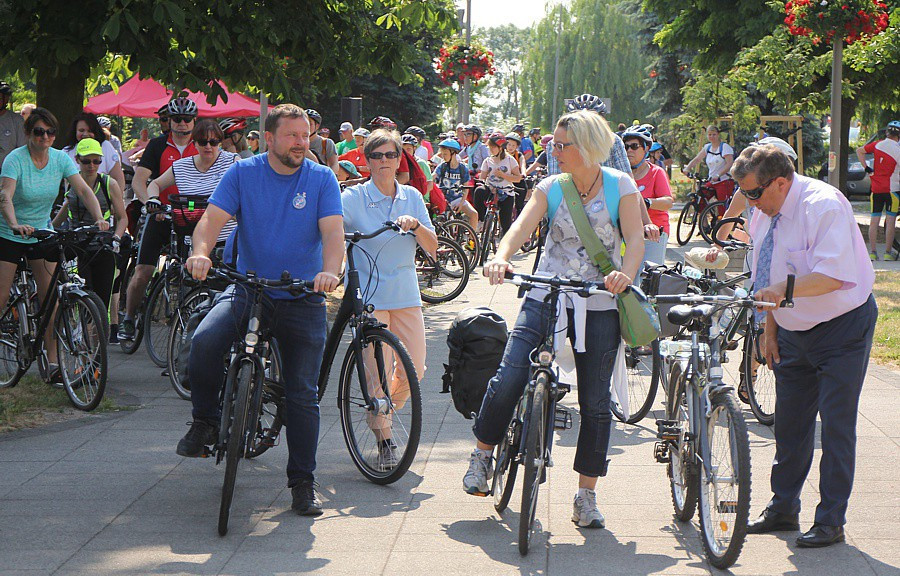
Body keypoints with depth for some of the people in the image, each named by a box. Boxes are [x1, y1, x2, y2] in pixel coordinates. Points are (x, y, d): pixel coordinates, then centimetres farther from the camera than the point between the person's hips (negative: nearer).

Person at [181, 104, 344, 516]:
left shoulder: (322, 178, 0)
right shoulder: (243, 173, 1)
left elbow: (333, 231, -11)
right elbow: (213, 217, -10)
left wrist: (330, 270, -33)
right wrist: (201, 251, -32)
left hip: (302, 299, 0)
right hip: (247, 290, 0)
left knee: (303, 394, -2)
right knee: (205, 341, -28)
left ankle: (303, 483, 11)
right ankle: (205, 421, -3)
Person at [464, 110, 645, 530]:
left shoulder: (620, 186, 1)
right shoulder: (551, 187, 5)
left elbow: (635, 238, -9)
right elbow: (523, 226, -11)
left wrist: (625, 274, -30)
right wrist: (501, 256, -32)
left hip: (599, 306, -1)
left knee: (595, 402, 2)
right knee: (508, 380, -13)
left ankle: (586, 495, 13)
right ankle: (483, 452, 12)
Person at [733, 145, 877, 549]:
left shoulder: (823, 205, -22)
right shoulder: (764, 214, 2)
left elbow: (834, 274, -33)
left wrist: (784, 289, -43)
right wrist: (770, 329, 11)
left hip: (841, 329, -7)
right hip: (793, 332, 7)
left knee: (836, 425, -5)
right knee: (789, 422, 12)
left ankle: (830, 521, 2)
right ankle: (783, 510, 24)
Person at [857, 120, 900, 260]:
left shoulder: (877, 145, 2)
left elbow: (859, 151, 12)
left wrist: (866, 168, 12)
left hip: (876, 189, 4)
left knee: (874, 220, 7)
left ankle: (872, 252, 5)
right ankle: (888, 252, 1)